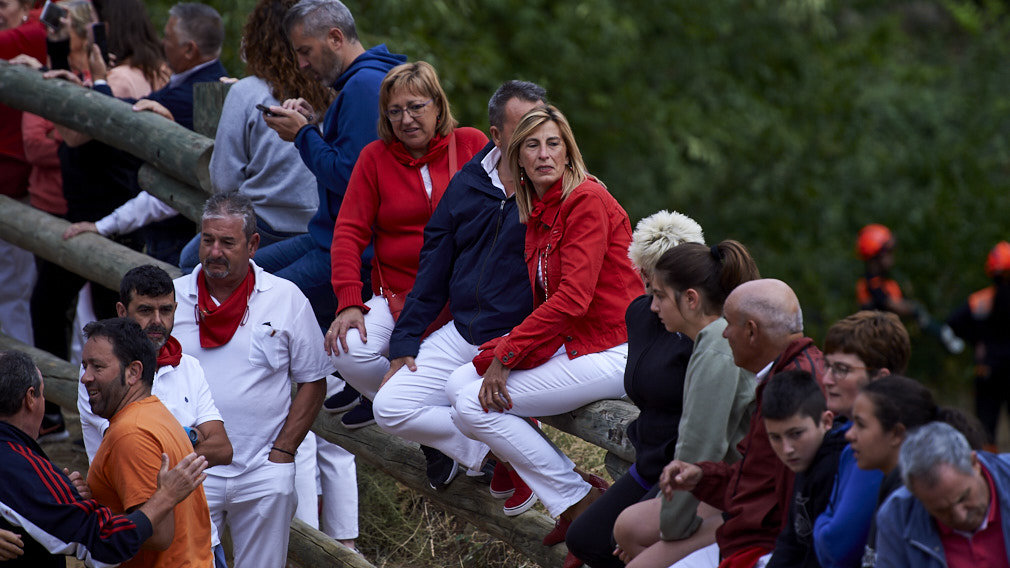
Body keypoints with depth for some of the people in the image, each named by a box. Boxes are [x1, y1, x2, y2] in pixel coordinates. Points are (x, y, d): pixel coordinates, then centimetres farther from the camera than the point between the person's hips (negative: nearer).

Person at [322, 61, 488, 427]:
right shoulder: (375, 157, 8)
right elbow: (349, 232, 3)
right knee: (347, 352, -25)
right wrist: (349, 303, -11)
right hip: (397, 297, 2)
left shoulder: (472, 144, 6)